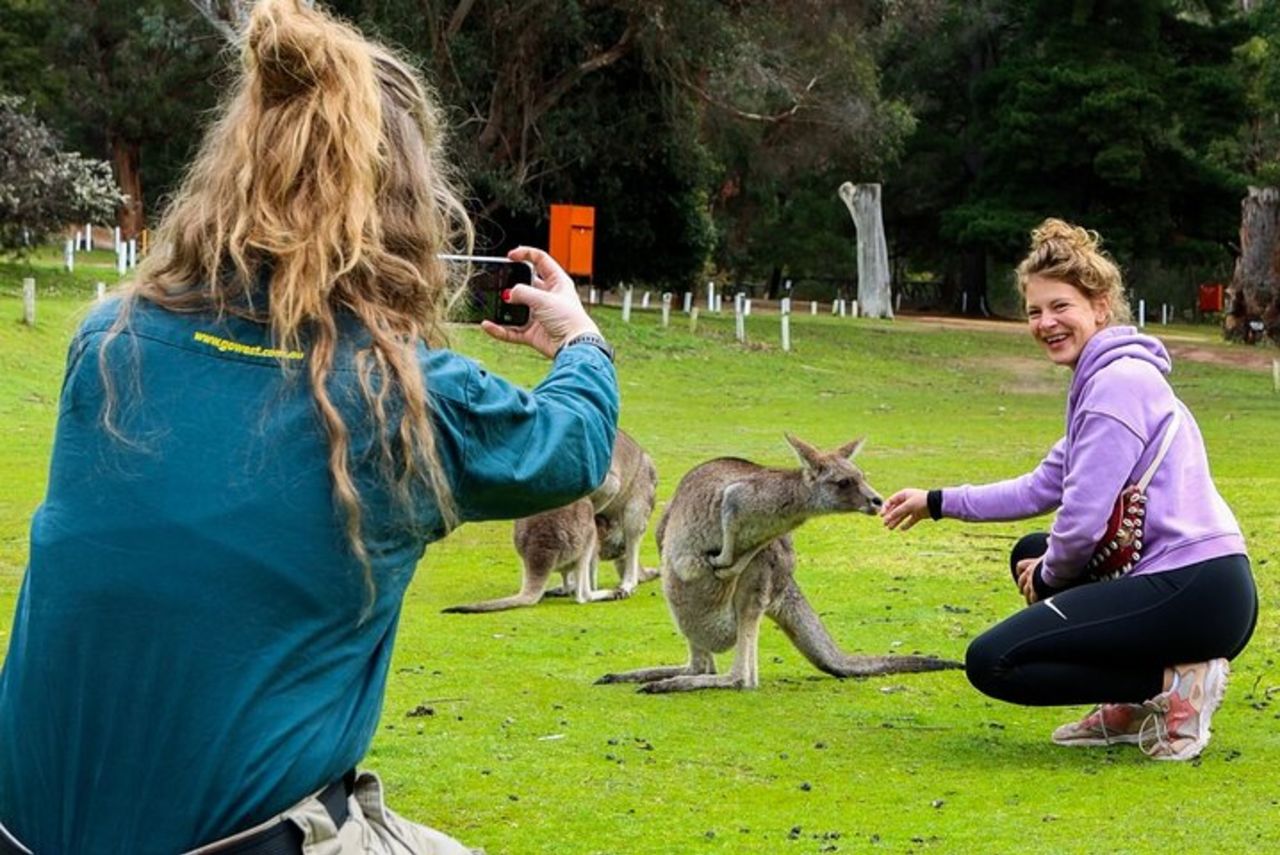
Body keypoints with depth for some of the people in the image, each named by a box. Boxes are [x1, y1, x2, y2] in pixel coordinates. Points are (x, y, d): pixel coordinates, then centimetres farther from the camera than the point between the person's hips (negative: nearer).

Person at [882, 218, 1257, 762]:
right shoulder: (1101, 378, 19)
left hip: (1194, 591, -10)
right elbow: (1042, 489, 25)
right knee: (1031, 554, 29)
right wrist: (938, 503, 24)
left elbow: (1085, 519, -16)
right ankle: (1136, 706, 15)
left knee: (992, 662, -8)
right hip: (1183, 583, 10)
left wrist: (1048, 575, 4)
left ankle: (1173, 684, -9)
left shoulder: (1118, 382, -12)